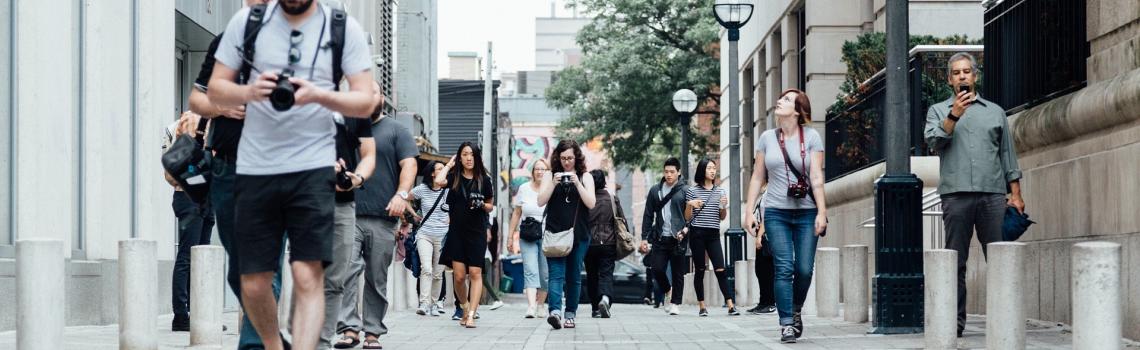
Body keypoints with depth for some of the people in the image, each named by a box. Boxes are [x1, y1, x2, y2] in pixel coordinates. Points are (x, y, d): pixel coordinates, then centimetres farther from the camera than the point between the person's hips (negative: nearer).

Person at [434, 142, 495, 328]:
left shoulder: (484, 179, 4)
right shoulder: (454, 177, 4)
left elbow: (491, 206, 13)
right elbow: (439, 181, -19)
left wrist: (482, 205, -10)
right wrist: (449, 165, -2)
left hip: (477, 232, 0)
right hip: (457, 231, 1)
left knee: (475, 273, -9)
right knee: (459, 276, -1)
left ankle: (471, 315, -10)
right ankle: (465, 309, 22)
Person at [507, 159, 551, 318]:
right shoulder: (524, 189, 6)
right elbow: (517, 214, 12)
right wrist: (511, 237, 11)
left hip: (547, 235, 0)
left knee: (545, 274, 4)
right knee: (530, 270, -13)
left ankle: (539, 305, 20)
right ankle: (531, 306, -24)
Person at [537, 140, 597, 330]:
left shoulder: (585, 177, 7)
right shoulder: (551, 176, 9)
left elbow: (591, 204, -4)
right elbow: (541, 201, 0)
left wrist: (577, 183, -13)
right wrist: (554, 183, -12)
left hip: (579, 235, 1)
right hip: (555, 234, -1)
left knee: (574, 277, 6)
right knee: (556, 274, -14)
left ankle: (570, 315, 15)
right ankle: (555, 311, -28)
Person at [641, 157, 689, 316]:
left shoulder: (685, 191, 0)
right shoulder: (655, 190, 10)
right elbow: (648, 215, 12)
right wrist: (644, 237, 6)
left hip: (678, 239, -3)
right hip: (660, 238, 3)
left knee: (678, 273, 2)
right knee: (657, 269, -3)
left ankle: (675, 303, 13)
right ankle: (668, 291, 25)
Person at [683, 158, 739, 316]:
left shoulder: (720, 191, 11)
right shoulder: (692, 191, 3)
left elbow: (722, 218, 16)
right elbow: (687, 217, 6)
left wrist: (724, 206, -3)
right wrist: (690, 205, -12)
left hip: (713, 234, 2)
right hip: (697, 233, -2)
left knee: (720, 269, -7)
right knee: (699, 270, 3)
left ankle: (731, 306, -11)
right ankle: (702, 307, 8)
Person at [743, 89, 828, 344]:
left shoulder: (811, 137, 2)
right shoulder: (767, 138, 8)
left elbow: (817, 177, -3)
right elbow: (758, 177, 10)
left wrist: (822, 212, -9)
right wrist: (749, 211, 4)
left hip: (806, 212, -1)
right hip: (776, 212, 1)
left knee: (804, 269, -2)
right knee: (784, 269, -7)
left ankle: (796, 311, 24)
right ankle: (787, 324, -5)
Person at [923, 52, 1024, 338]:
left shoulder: (995, 111, 18)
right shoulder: (938, 111, 15)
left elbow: (1008, 155, 16)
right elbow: (934, 141, -3)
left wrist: (1016, 194, 8)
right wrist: (954, 115, -15)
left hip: (993, 195, 1)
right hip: (956, 195, -1)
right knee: (956, 262, -1)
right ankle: (955, 321, 1)